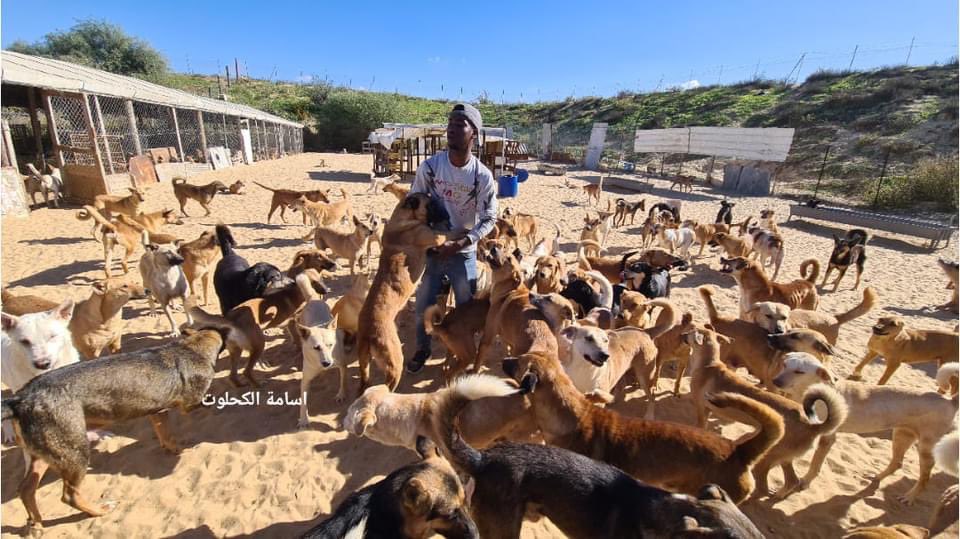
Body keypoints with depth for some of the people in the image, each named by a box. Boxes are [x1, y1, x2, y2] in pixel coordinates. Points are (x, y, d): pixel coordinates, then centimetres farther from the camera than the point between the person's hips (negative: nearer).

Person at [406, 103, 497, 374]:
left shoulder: (482, 175, -12)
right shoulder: (430, 166, -9)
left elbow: (489, 219, -6)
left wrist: (459, 244, -16)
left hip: (463, 252, -1)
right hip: (430, 248, 1)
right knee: (424, 305, 11)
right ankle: (422, 348, 37)